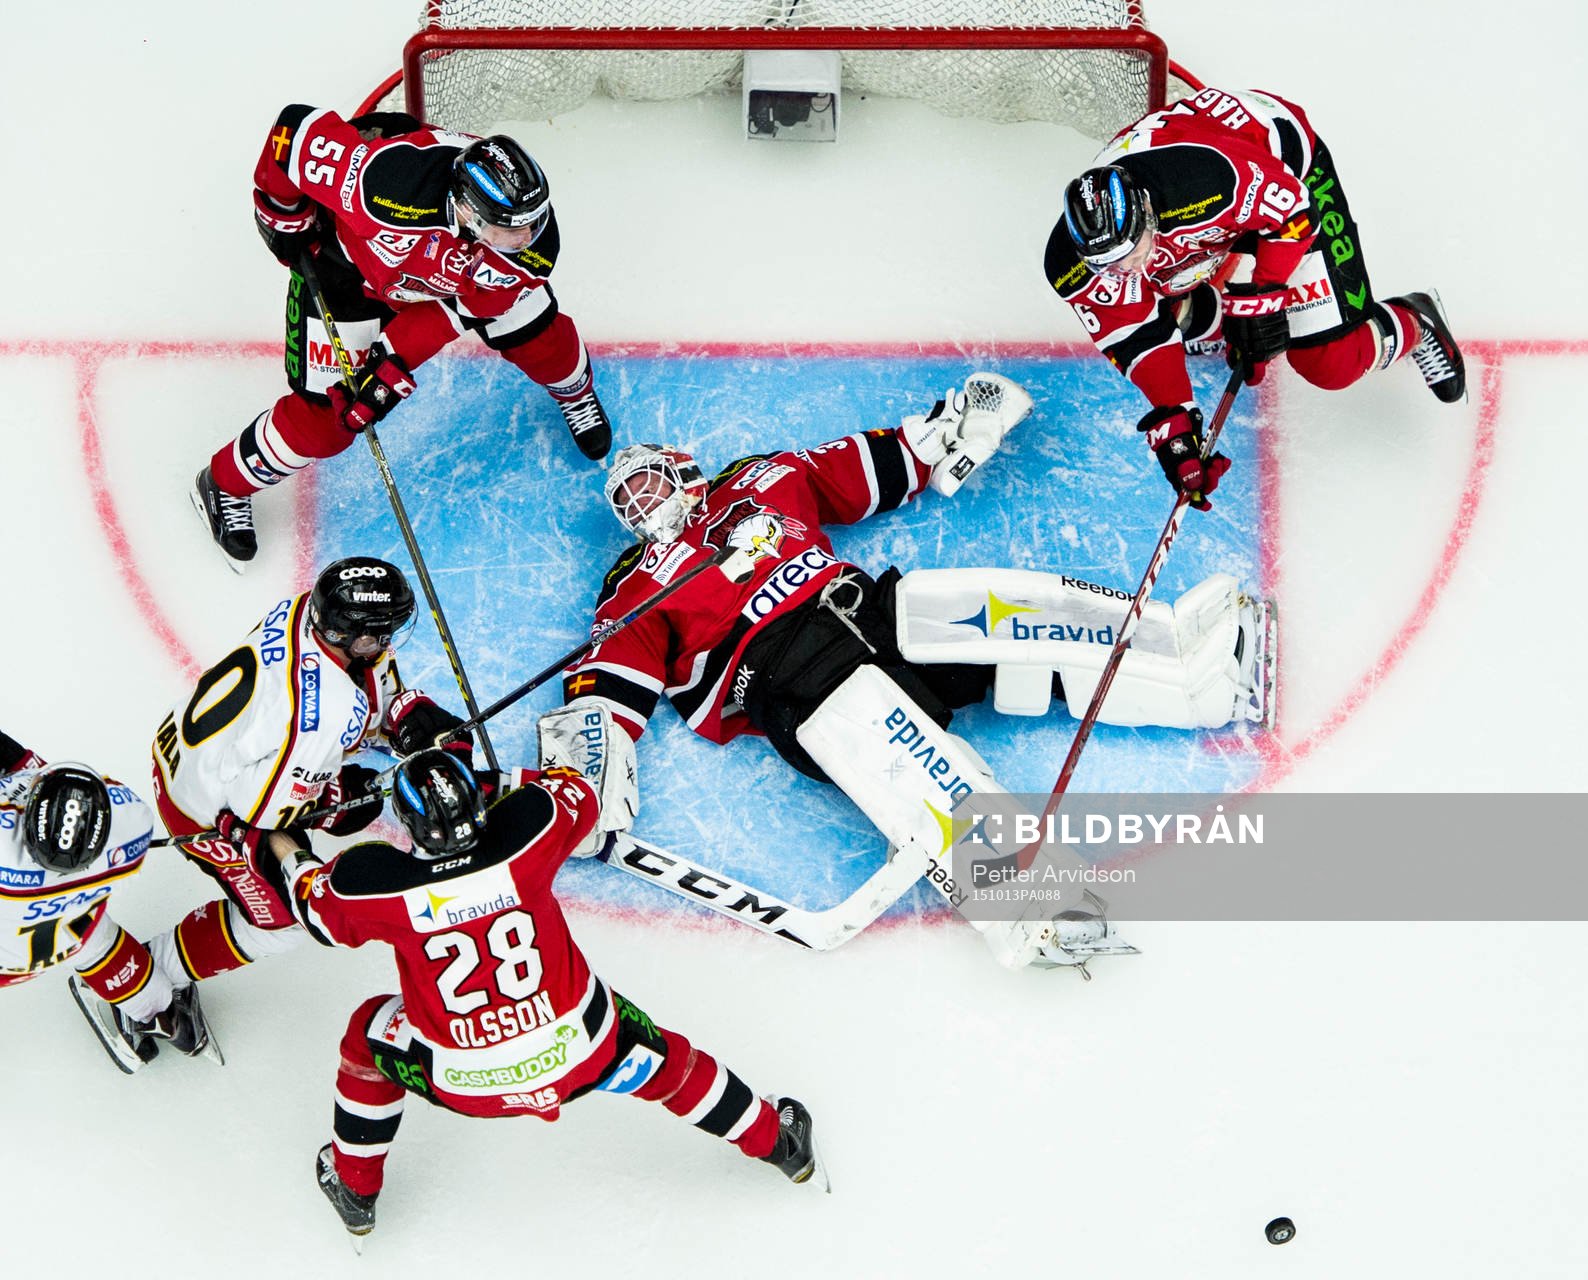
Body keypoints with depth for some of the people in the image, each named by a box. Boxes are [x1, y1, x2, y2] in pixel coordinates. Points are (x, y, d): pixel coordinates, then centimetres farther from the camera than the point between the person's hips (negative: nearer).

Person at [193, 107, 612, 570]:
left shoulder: (532, 240, -34)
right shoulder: (390, 181, -48)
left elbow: (456, 307, -21)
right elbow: (297, 126, -34)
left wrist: (396, 360, -29)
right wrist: (282, 213, -19)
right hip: (347, 254, -3)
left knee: (538, 334, 10)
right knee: (324, 415, -4)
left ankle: (575, 390, 49)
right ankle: (226, 485, 22)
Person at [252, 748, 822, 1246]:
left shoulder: (376, 883, -21)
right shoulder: (526, 834, -21)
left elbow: (320, 911, 4)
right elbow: (578, 796, 4)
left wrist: (288, 852, 23)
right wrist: (492, 781, 9)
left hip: (464, 1082, 0)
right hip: (581, 1049, 1)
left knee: (370, 1035, 27)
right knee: (663, 1059, 28)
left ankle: (354, 1188, 44)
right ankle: (779, 1142, 48)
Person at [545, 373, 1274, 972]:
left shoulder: (763, 482, 27)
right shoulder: (639, 591, 16)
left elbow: (874, 472, 30)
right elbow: (609, 688, 4)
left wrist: (953, 432, 18)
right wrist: (589, 775, -12)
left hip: (871, 613, 5)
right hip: (785, 678, -5)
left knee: (1023, 612, -14)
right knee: (896, 752, -33)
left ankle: (1207, 667, -15)